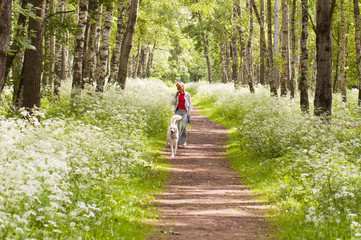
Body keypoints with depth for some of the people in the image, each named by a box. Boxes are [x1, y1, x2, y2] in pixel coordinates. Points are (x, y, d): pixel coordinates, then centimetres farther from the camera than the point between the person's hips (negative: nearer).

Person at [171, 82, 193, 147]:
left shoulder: (187, 94, 3)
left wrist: (189, 112, -2)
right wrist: (176, 97, -7)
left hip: (185, 111, -2)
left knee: (183, 126, -13)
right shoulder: (176, 94, 8)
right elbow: (172, 103, 7)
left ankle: (184, 141, 1)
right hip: (178, 111, 2)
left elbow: (190, 104, 7)